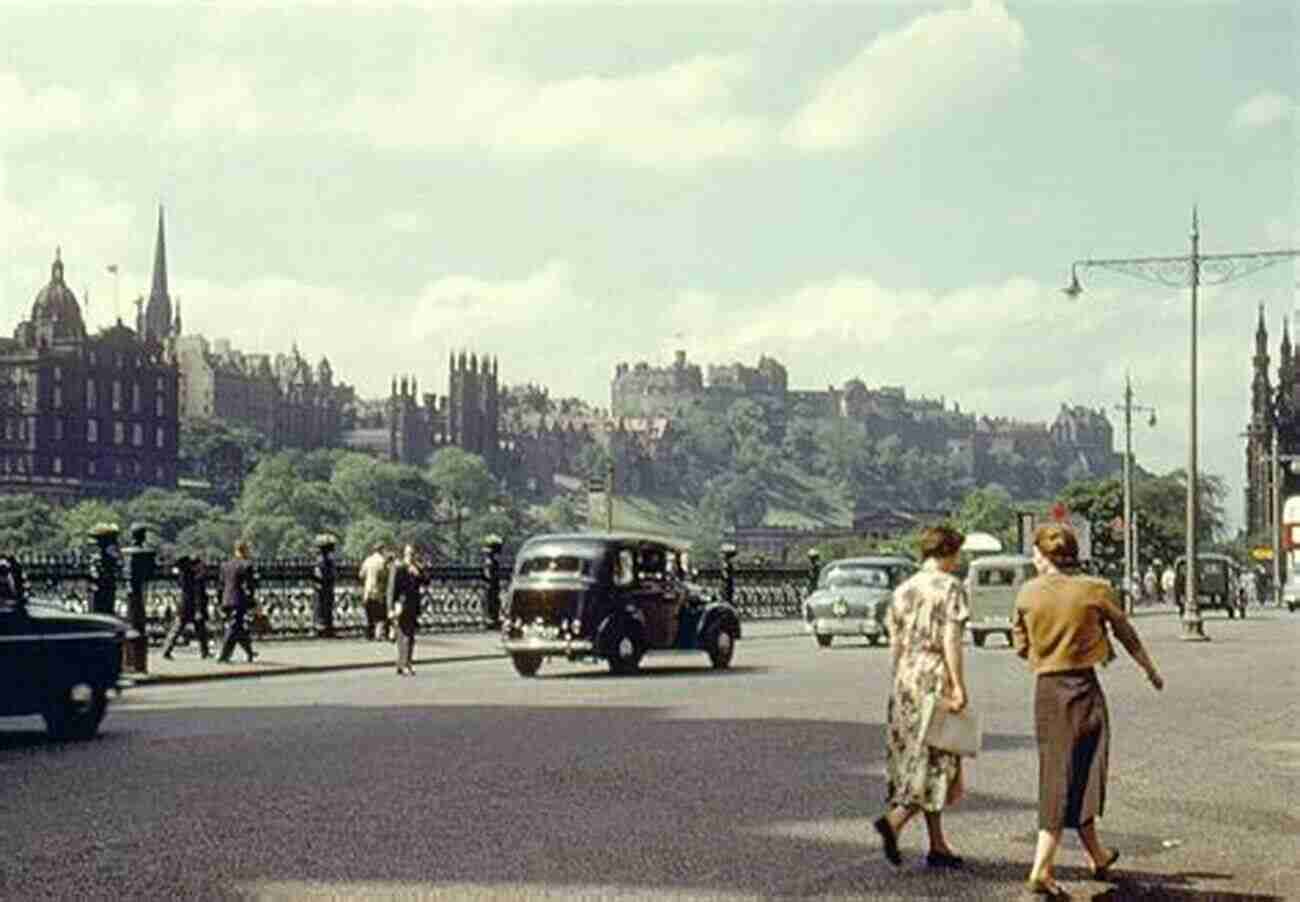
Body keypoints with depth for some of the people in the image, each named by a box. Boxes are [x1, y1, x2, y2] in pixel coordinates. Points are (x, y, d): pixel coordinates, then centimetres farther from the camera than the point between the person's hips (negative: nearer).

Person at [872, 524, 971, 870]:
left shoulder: (903, 590, 12)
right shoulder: (950, 587, -7)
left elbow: (895, 641, 13)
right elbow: (951, 640, -15)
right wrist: (958, 686, -16)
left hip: (906, 680, 7)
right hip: (936, 679, -7)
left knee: (916, 758, 9)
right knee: (938, 758, 0)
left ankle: (938, 846, 13)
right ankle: (894, 820, -18)